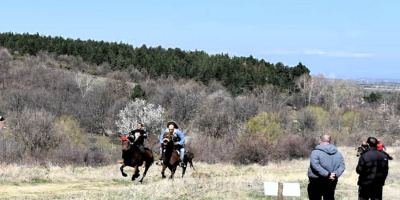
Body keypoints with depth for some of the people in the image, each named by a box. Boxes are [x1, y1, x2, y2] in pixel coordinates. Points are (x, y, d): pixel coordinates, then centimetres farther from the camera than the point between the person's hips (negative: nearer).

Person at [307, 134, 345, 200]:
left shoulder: (316, 152, -11)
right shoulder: (337, 153, 7)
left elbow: (315, 166, -23)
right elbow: (342, 166, 1)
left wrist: (327, 175, -22)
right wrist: (335, 174, -11)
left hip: (316, 182, -5)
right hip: (332, 182, 5)